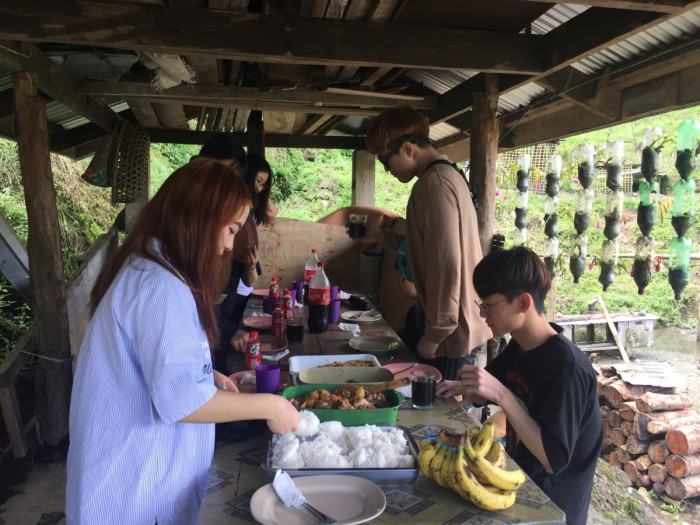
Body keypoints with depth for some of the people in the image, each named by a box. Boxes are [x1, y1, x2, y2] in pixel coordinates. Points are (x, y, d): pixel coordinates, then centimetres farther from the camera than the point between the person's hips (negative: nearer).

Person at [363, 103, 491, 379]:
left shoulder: (434, 185, -18)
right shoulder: (449, 176, 15)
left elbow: (446, 266, -23)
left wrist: (433, 336, -17)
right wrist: (379, 235, 17)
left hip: (450, 334, -10)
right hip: (463, 325, 10)